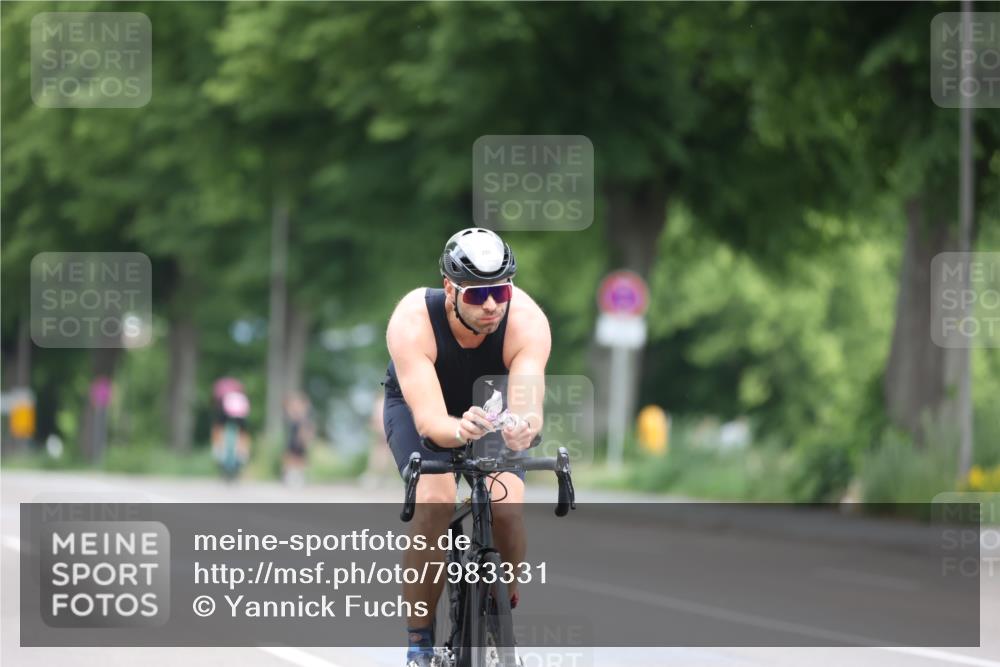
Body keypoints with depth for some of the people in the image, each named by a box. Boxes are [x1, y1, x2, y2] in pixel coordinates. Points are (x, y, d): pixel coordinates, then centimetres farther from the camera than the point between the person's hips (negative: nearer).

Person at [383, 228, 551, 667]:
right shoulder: (412, 322, -37)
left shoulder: (527, 321, -34)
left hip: (490, 404, 2)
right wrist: (459, 430, -67)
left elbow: (527, 404, -44)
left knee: (508, 506, -23)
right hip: (419, 404, -2)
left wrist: (522, 429, -68)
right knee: (435, 502, -28)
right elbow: (429, 420, -45)